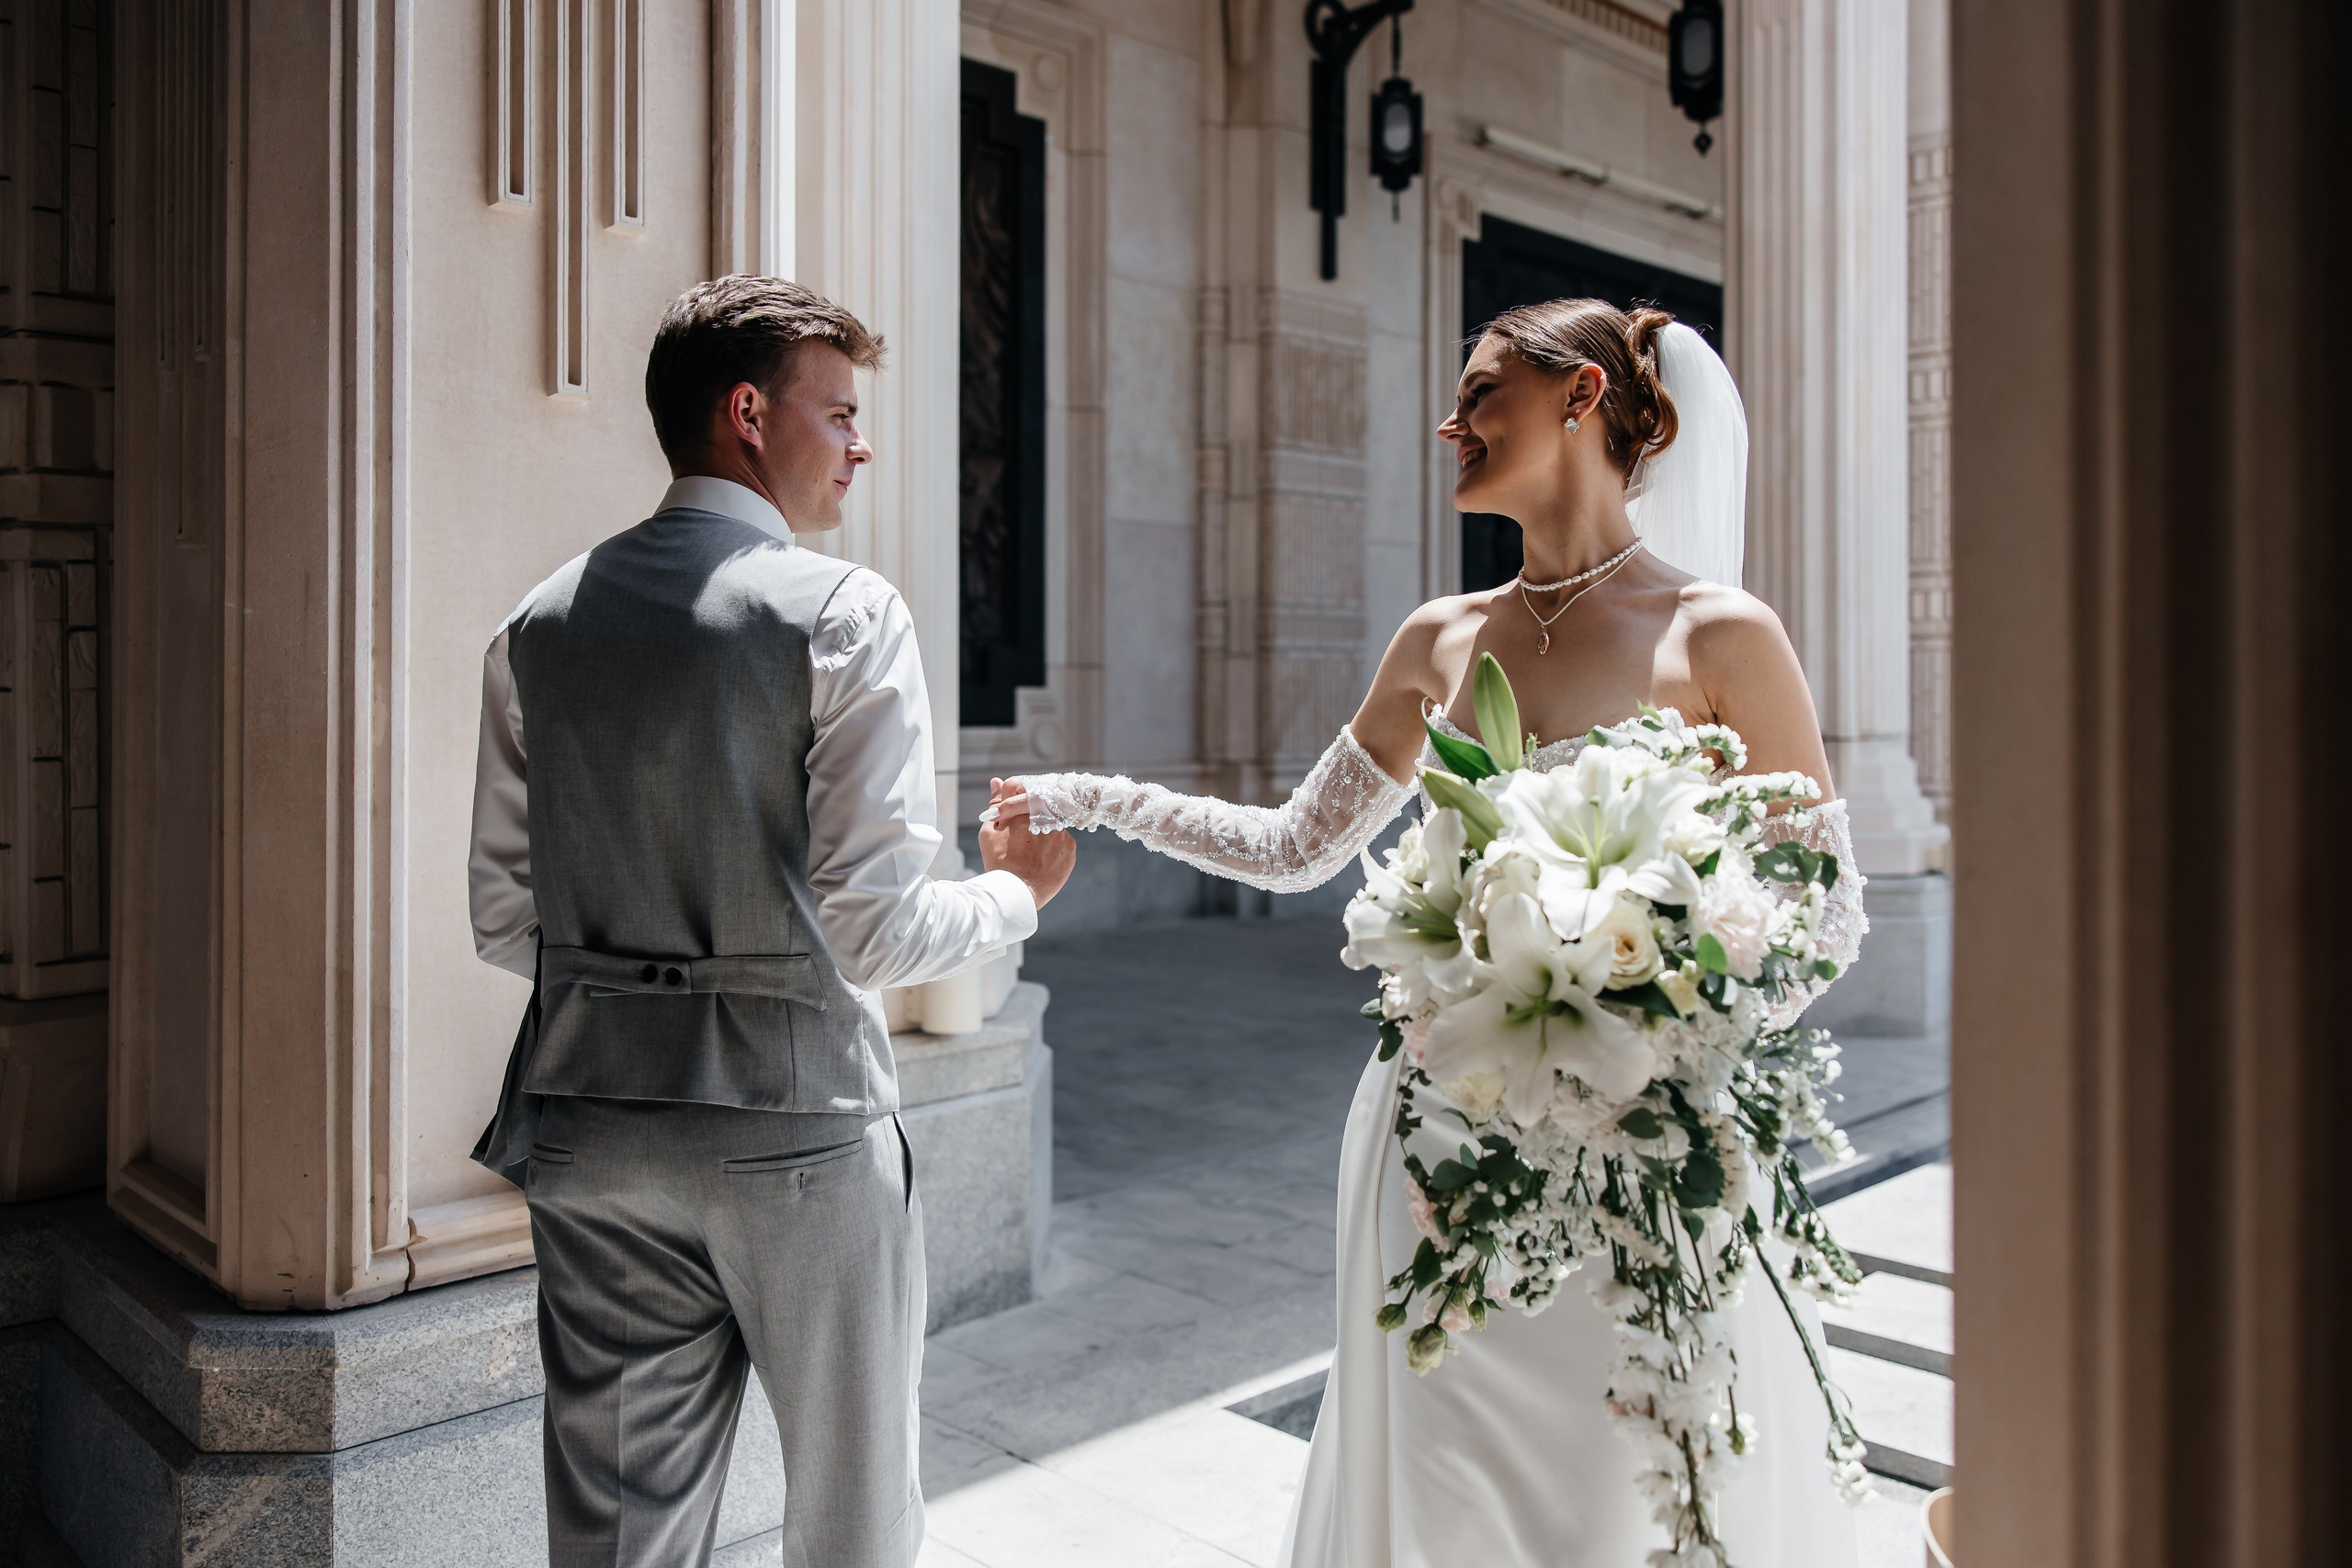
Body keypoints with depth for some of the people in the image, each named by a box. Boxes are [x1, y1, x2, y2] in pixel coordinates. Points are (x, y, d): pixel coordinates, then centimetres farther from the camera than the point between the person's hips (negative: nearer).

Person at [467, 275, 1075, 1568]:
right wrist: (1018, 893, 3)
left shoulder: (539, 623, 4)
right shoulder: (843, 612, -12)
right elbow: (873, 934, -16)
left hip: (589, 1124, 5)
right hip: (798, 1123, -5)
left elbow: (504, 922, 5)